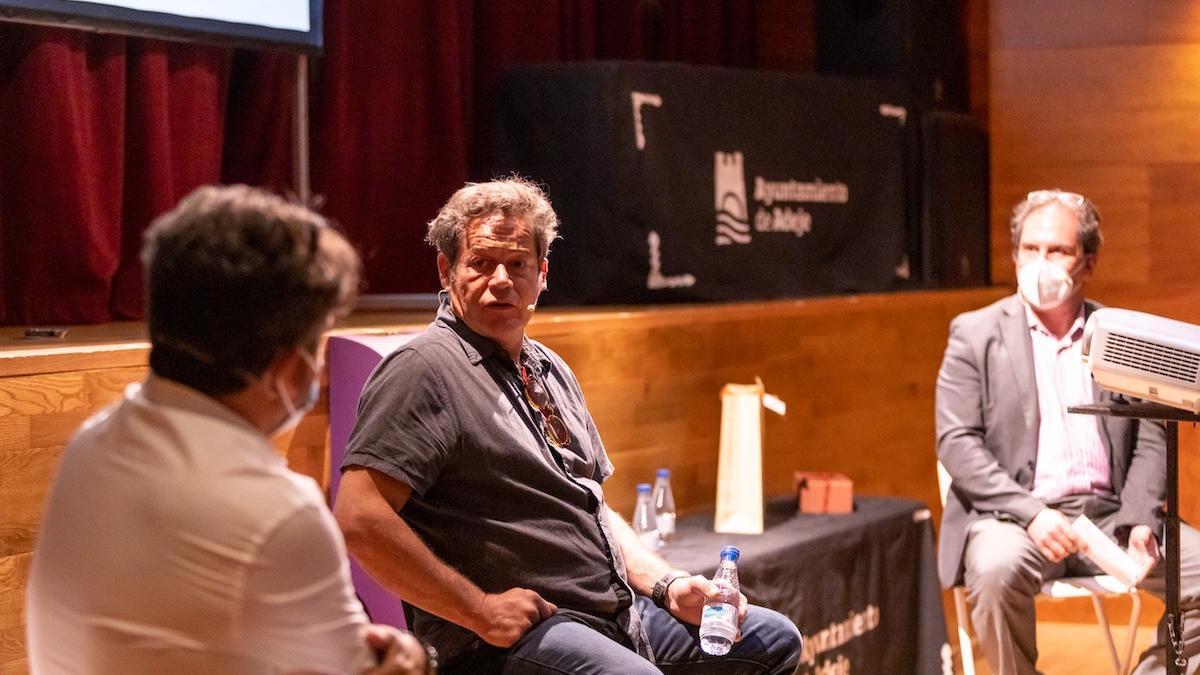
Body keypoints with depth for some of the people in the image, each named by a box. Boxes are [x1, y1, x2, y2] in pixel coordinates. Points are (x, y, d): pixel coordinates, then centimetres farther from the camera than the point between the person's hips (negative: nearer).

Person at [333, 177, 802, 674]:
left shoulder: (550, 370, 19)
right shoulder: (426, 368, -11)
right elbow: (358, 519, -22)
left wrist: (667, 585, 10)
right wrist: (480, 611, -19)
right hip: (509, 635, -9)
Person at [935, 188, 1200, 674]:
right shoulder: (975, 334, 4)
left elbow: (1150, 442, 10)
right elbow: (956, 442, -5)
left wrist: (1139, 521, -9)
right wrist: (1031, 513, -18)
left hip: (1109, 515, 3)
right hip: (1012, 515, -3)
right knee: (998, 568, -35)